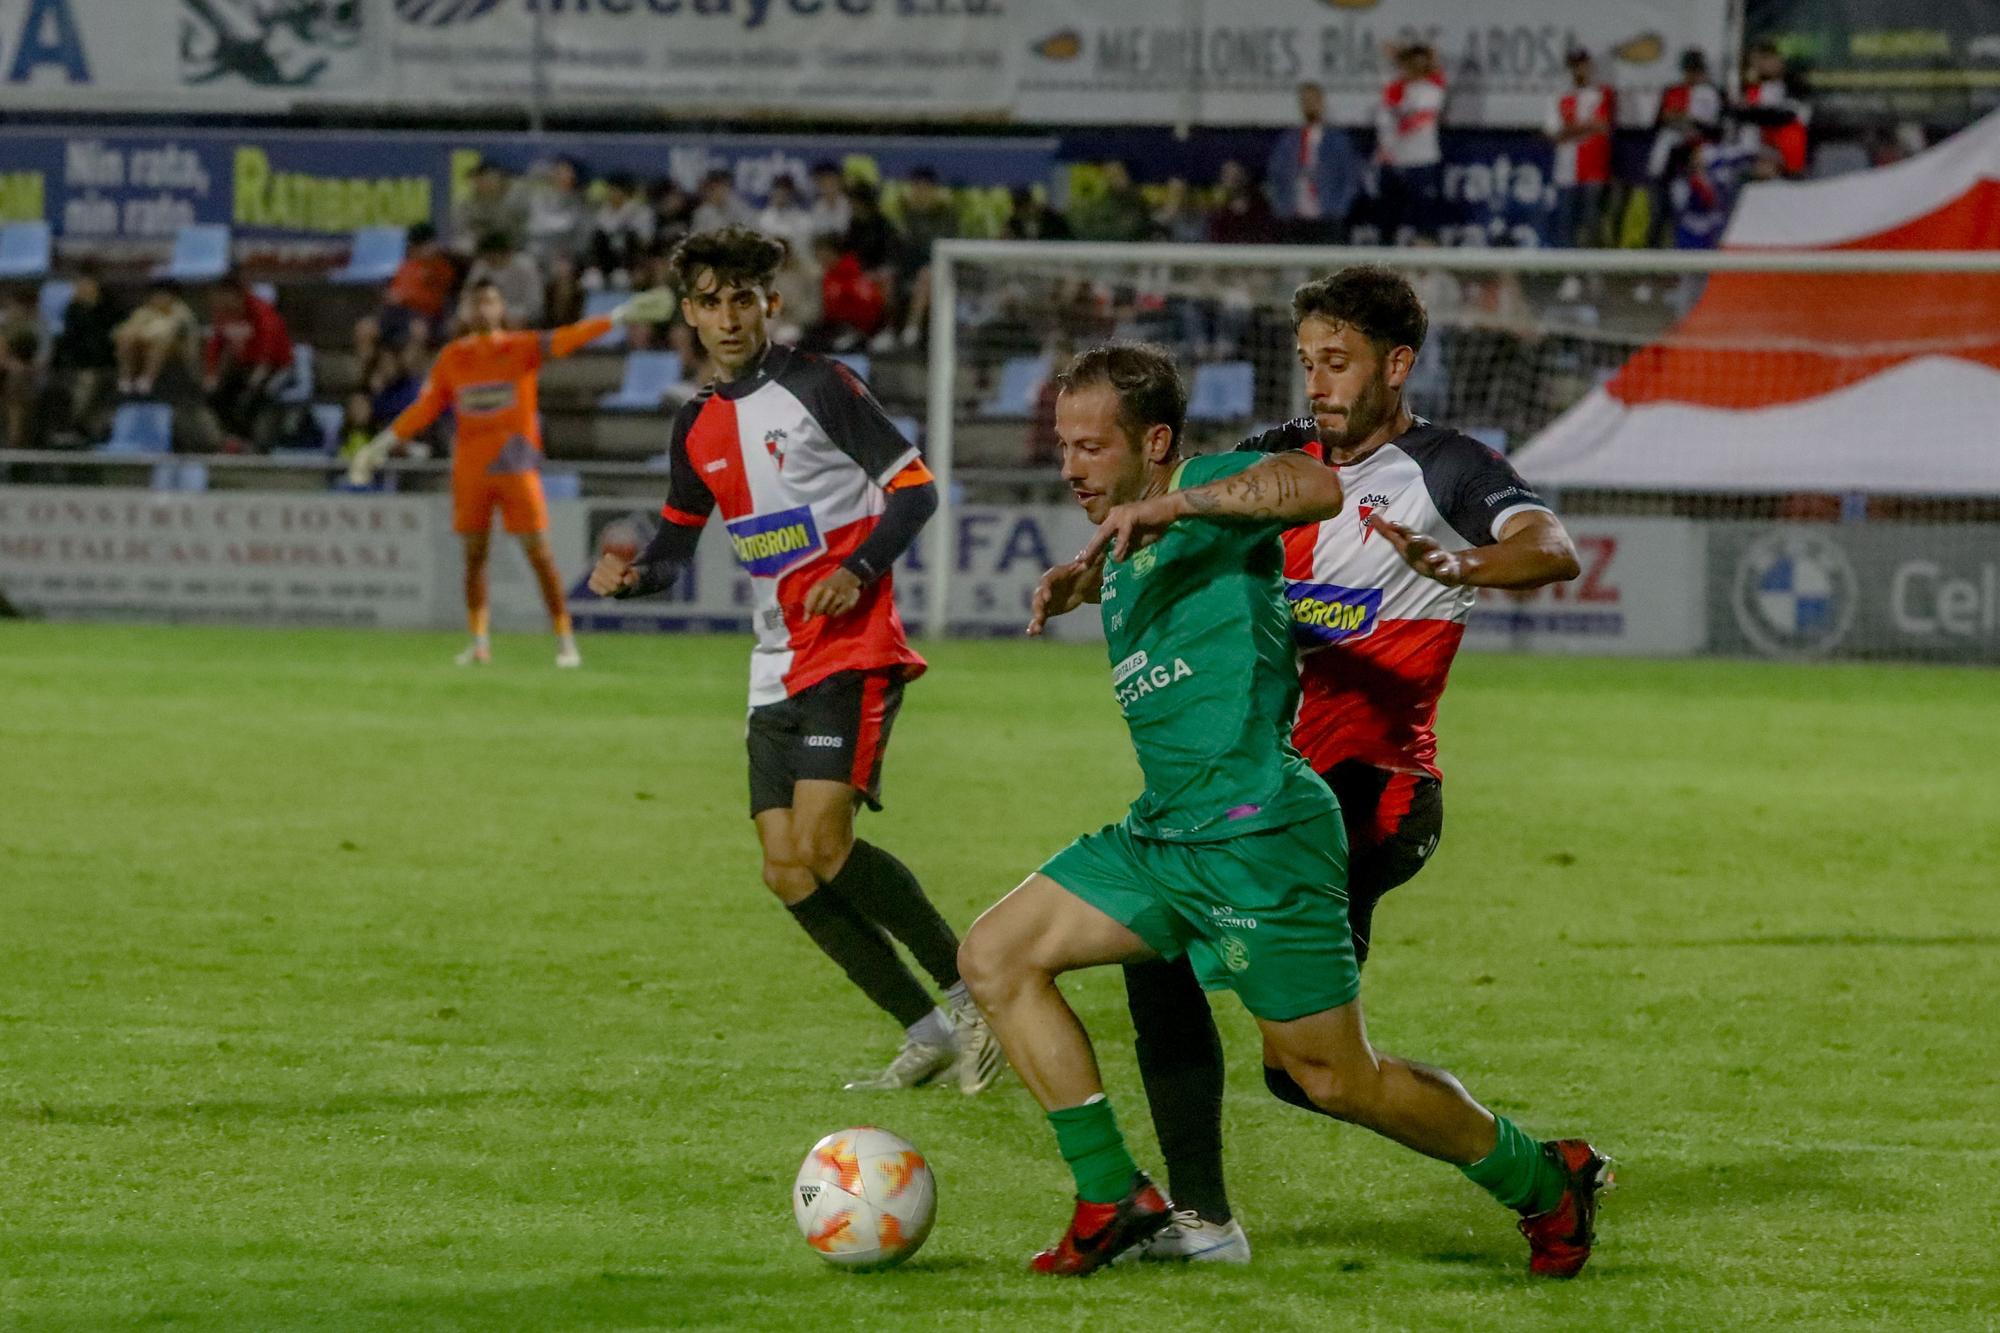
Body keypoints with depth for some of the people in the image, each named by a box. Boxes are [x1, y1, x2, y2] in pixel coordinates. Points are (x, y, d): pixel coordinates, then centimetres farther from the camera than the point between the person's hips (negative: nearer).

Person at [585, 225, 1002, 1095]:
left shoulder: (816, 387, -7)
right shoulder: (697, 427, 13)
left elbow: (913, 487, -5)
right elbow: (677, 540, 22)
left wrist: (861, 569, -20)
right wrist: (634, 576, -1)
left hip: (853, 647, -8)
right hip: (779, 666, 8)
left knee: (822, 843, -22)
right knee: (786, 873, 0)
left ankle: (970, 988, -8)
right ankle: (926, 1032, 9)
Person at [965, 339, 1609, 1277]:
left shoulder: (1214, 492, -11)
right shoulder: (1124, 550, 15)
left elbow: (1320, 488, -34)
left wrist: (1170, 505, -36)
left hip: (1259, 837, -9)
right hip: (1161, 836, 9)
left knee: (1334, 1080, -2)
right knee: (994, 957, 0)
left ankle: (1547, 1181, 19)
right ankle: (1112, 1199, 2)